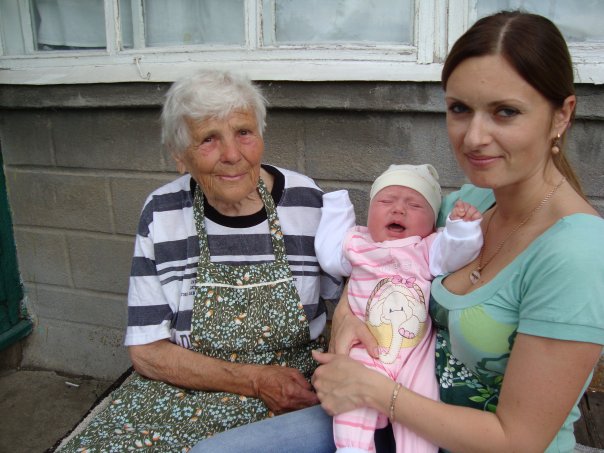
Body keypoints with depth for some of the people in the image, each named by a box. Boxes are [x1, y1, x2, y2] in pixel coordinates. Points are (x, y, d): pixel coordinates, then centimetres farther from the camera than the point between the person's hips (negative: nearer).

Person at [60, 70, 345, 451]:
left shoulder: (310, 203, -7)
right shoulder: (162, 214, -6)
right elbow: (147, 351, -4)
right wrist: (255, 380, -14)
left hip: (295, 396, 0)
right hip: (183, 396, 1)